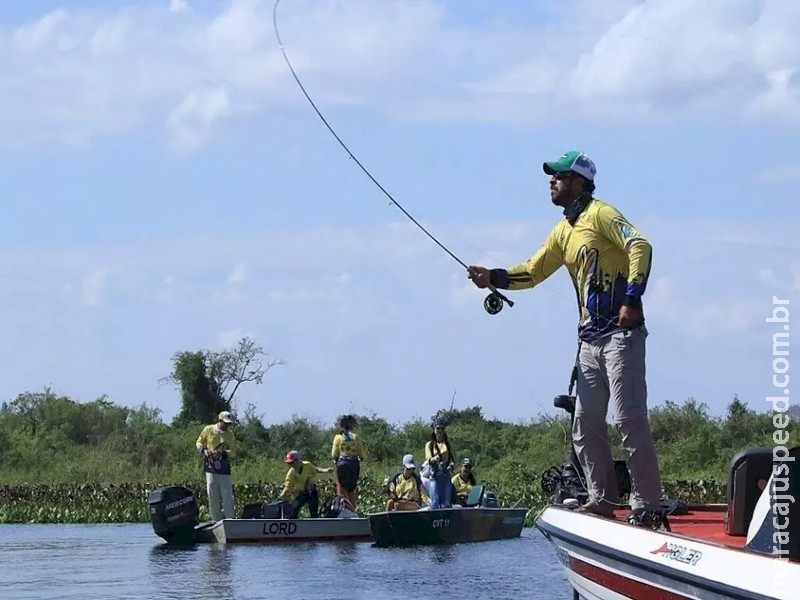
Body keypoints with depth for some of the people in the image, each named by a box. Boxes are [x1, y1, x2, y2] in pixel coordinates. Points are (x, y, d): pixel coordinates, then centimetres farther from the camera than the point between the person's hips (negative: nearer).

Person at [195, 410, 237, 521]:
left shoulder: (230, 434, 6)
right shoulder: (208, 430, 2)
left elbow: (232, 452, 4)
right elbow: (199, 442, 12)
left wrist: (222, 453, -17)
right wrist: (204, 450, -10)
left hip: (224, 467, 0)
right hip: (210, 465, 0)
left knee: (227, 495, -5)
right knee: (212, 495, 1)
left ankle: (230, 520, -1)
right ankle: (217, 521, 8)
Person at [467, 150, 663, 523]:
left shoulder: (601, 214, -6)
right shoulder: (563, 232, 19)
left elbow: (641, 247, -18)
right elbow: (532, 271, 22)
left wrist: (632, 299, -25)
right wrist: (493, 277, 7)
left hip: (620, 333, -9)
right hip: (590, 339, 9)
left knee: (629, 419, -13)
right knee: (585, 425, 6)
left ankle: (647, 504, -12)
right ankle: (602, 500, 11)